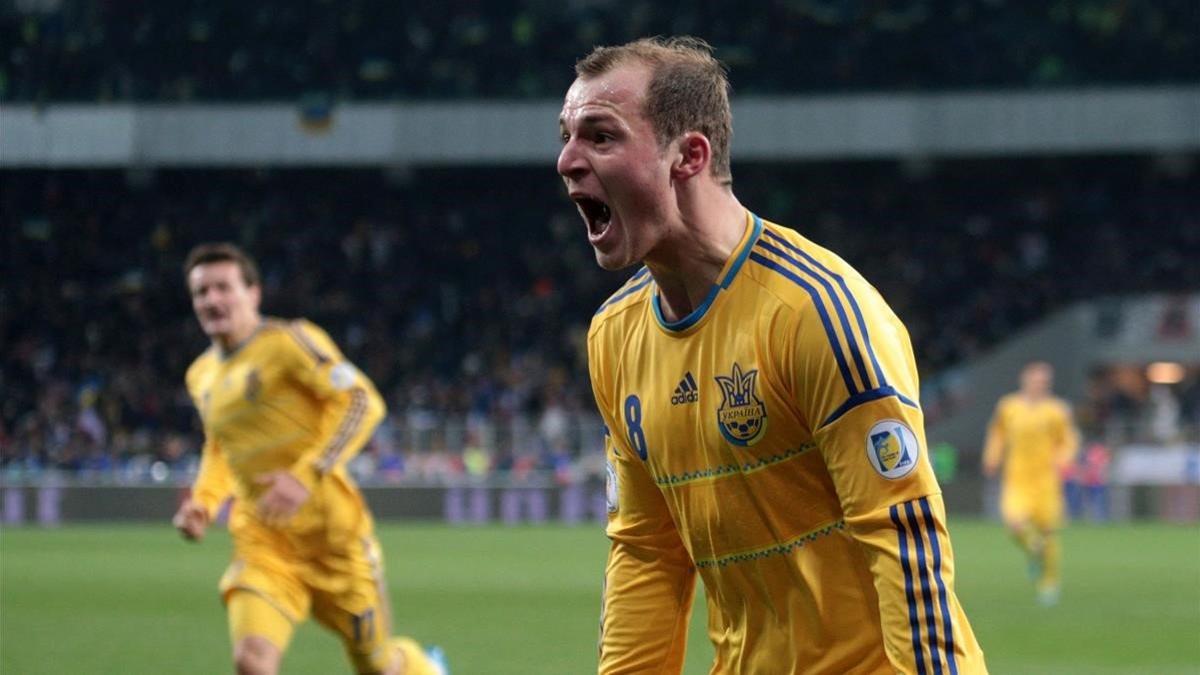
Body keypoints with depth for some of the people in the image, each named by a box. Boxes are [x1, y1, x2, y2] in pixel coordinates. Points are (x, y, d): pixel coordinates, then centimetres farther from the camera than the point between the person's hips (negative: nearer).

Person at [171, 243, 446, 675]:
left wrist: (307, 476, -27)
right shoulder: (202, 376, 11)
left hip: (330, 531, -4)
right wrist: (203, 502, 7)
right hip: (260, 540, 5)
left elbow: (363, 402, -18)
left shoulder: (288, 343, -10)